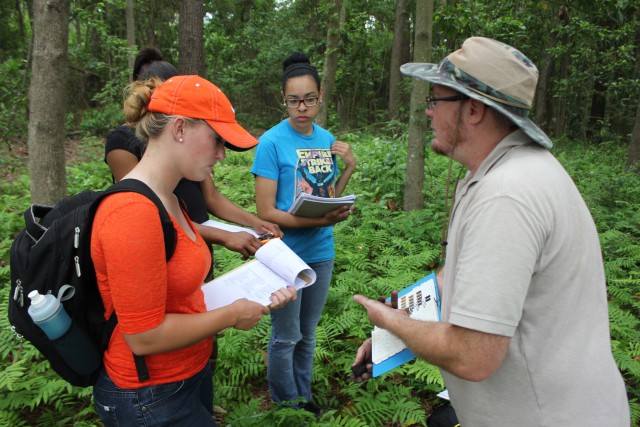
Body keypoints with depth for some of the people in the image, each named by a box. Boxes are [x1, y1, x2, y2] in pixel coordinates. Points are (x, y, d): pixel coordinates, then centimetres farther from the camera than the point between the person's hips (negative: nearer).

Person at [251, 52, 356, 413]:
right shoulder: (272, 142, -14)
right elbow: (266, 212, -16)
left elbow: (331, 199, 10)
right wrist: (319, 220, -26)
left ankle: (305, 397, 40)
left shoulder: (327, 139, 3)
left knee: (308, 334, 20)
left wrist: (350, 169, -6)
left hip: (322, 253, 5)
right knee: (286, 338, 11)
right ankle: (287, 405, 33)